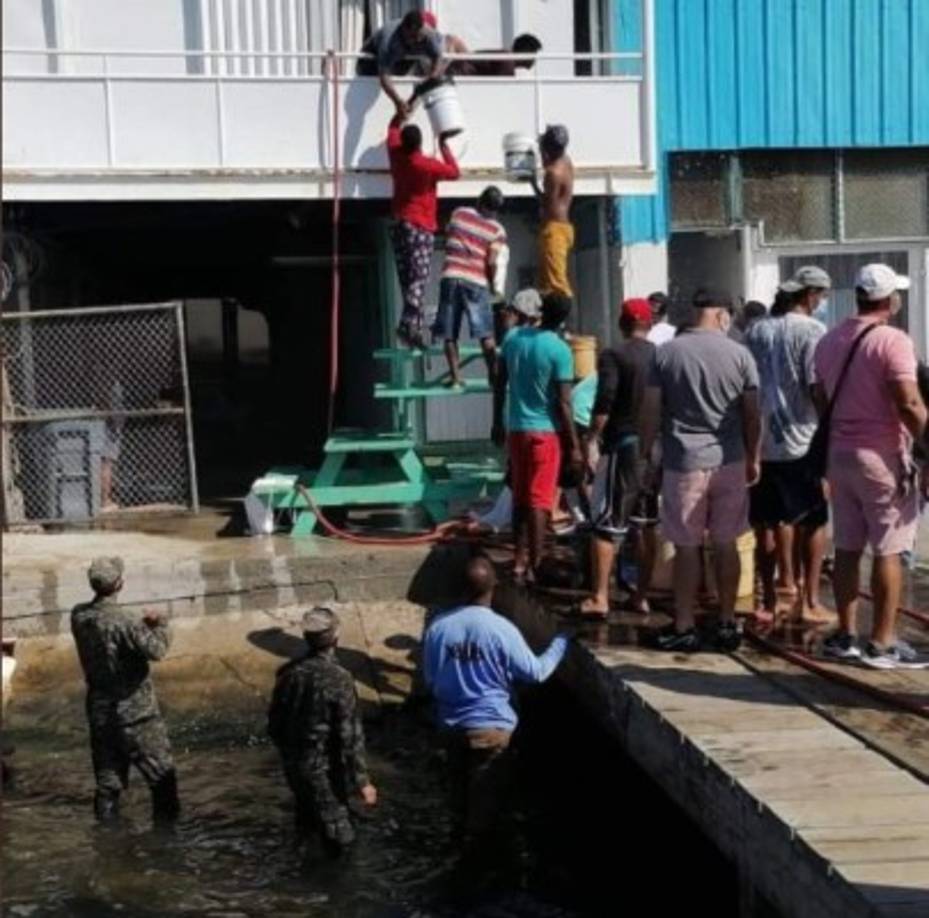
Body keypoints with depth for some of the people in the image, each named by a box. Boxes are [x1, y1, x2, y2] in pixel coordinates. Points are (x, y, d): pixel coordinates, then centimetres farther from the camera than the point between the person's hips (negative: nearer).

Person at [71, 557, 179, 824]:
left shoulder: (79, 616, -1)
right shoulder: (121, 621, -23)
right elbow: (156, 649, -26)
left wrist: (143, 626, 3)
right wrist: (161, 627, -8)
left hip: (99, 709, 7)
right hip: (134, 712, -7)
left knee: (107, 776, 15)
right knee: (160, 772, 6)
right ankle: (166, 821, 9)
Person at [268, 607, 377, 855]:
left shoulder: (288, 673, -10)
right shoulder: (339, 679, -25)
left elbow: (274, 723, 2)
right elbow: (351, 735, -23)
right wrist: (362, 781, -15)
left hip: (293, 763, 5)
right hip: (325, 767, -5)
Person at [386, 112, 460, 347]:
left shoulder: (396, 156, 4)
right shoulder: (429, 165, -11)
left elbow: (393, 128, 23)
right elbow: (455, 172, 5)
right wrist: (443, 145, 10)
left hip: (399, 226, 6)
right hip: (420, 228, -6)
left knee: (407, 280, 5)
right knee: (418, 280, -12)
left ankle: (414, 327, 4)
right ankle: (409, 324, -25)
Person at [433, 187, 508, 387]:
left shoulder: (458, 214, 9)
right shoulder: (497, 230, 2)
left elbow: (447, 236, 21)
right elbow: (492, 262, -6)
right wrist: (495, 286, 8)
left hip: (451, 278, 2)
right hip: (476, 282, -1)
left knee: (449, 334, 6)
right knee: (486, 334, 2)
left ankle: (455, 377, 4)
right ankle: (493, 375, 0)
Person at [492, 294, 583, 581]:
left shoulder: (513, 337, 2)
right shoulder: (560, 350, -14)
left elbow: (499, 384, 8)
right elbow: (563, 403, -15)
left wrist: (498, 423, 19)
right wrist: (574, 445, -9)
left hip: (516, 428, 5)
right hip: (545, 431, -5)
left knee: (520, 498, 14)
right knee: (539, 501, 0)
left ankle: (520, 560, 20)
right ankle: (533, 566, 2)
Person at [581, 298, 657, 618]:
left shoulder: (613, 355, -9)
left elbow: (604, 403, -19)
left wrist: (591, 440, -13)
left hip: (623, 444, -5)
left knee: (607, 523, 0)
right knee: (648, 523, 12)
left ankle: (600, 598, -1)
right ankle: (642, 595, 16)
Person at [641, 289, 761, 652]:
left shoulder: (666, 353, -2)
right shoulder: (739, 354, -1)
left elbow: (651, 411, -2)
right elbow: (752, 414, 2)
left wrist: (647, 456, 7)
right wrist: (754, 459, 12)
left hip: (683, 463, -1)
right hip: (730, 462, 2)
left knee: (686, 547, 4)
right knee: (726, 545, 10)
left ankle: (684, 628, 10)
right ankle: (727, 624, 17)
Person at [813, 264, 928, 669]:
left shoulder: (829, 340, 10)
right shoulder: (892, 340, -13)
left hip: (839, 453, 7)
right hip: (882, 457, -7)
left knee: (847, 549, 12)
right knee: (888, 552, 0)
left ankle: (845, 636, 17)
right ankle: (882, 643, 3)